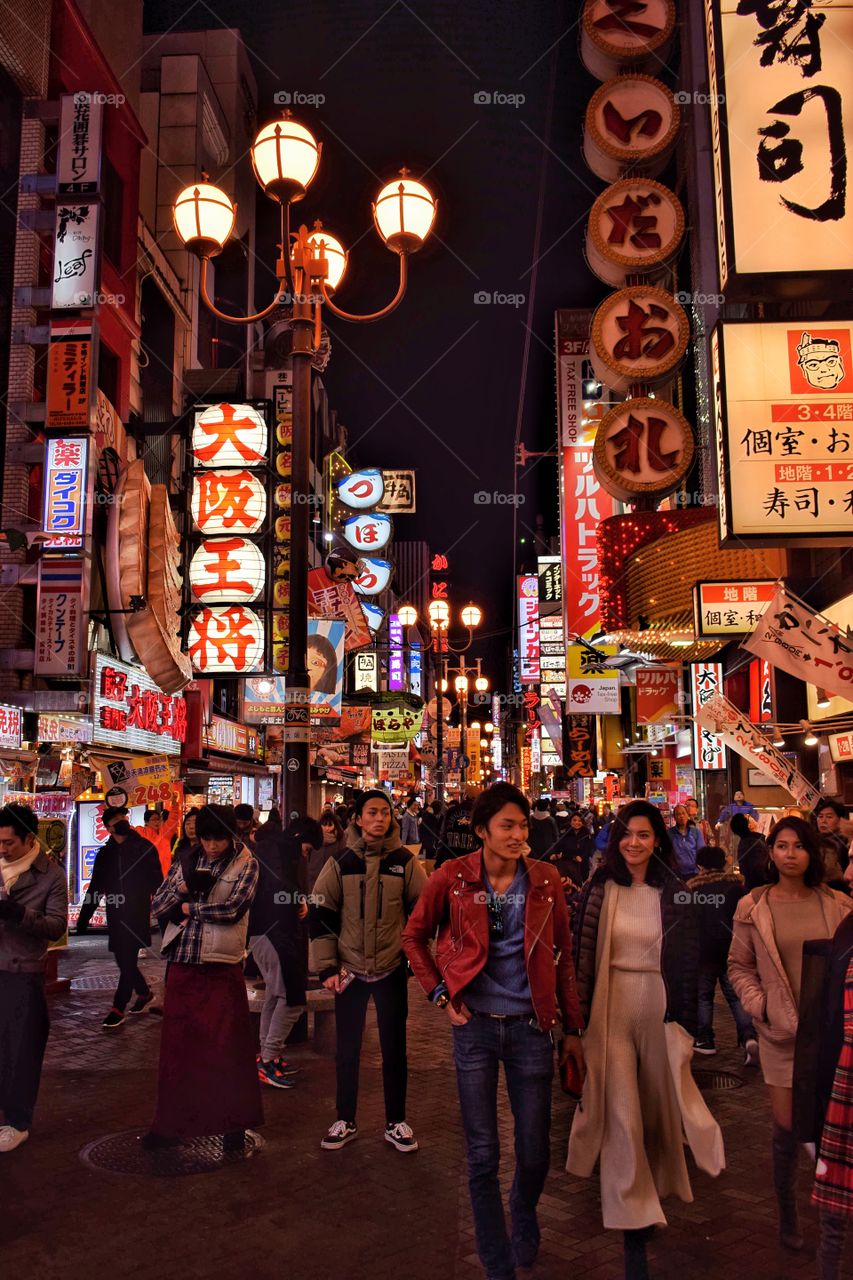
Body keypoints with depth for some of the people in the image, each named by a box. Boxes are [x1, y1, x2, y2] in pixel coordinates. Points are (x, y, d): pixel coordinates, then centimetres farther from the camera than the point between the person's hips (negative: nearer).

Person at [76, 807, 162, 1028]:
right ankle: (144, 992, 32)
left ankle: (118, 1010, 1)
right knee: (123, 960, 10)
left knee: (128, 961, -5)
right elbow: (95, 888, 13)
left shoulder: (144, 848, -2)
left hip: (137, 914, -5)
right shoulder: (105, 854, 10)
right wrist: (83, 918, 8)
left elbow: (156, 881, -4)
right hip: (115, 915, 5)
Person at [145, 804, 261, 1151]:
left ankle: (234, 1123, 16)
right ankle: (171, 1122, 25)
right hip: (181, 964, 4)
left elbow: (232, 908, -15)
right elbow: (157, 905, 4)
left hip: (222, 966, -3)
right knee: (177, 1045, 11)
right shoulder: (186, 861, 8)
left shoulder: (246, 864, -3)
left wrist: (189, 906, -6)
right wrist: (185, 886, -13)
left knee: (228, 1047, 3)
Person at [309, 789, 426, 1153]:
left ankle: (396, 1123, 26)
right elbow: (320, 915, 0)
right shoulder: (340, 864, -3)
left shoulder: (405, 862, -4)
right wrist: (327, 966, -3)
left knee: (394, 1050, 10)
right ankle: (345, 1122, 29)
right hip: (350, 970, 1)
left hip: (392, 970, 0)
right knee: (347, 1050, 12)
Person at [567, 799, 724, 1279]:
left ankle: (659, 1191, 39)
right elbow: (581, 952, 0)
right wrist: (582, 1015, -1)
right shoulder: (599, 889, -3)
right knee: (621, 1110, -1)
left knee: (659, 1103, 15)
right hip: (611, 1008, -1)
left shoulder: (674, 892, -1)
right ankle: (634, 1221, 9)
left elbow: (689, 960, 3)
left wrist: (686, 1019, 1)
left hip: (660, 1006, 1)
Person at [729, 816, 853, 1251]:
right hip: (781, 1032, -1)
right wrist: (758, 1006, -9)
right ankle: (787, 1215, 25)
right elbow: (739, 966, 3)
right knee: (787, 1127, 5)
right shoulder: (753, 908, -2)